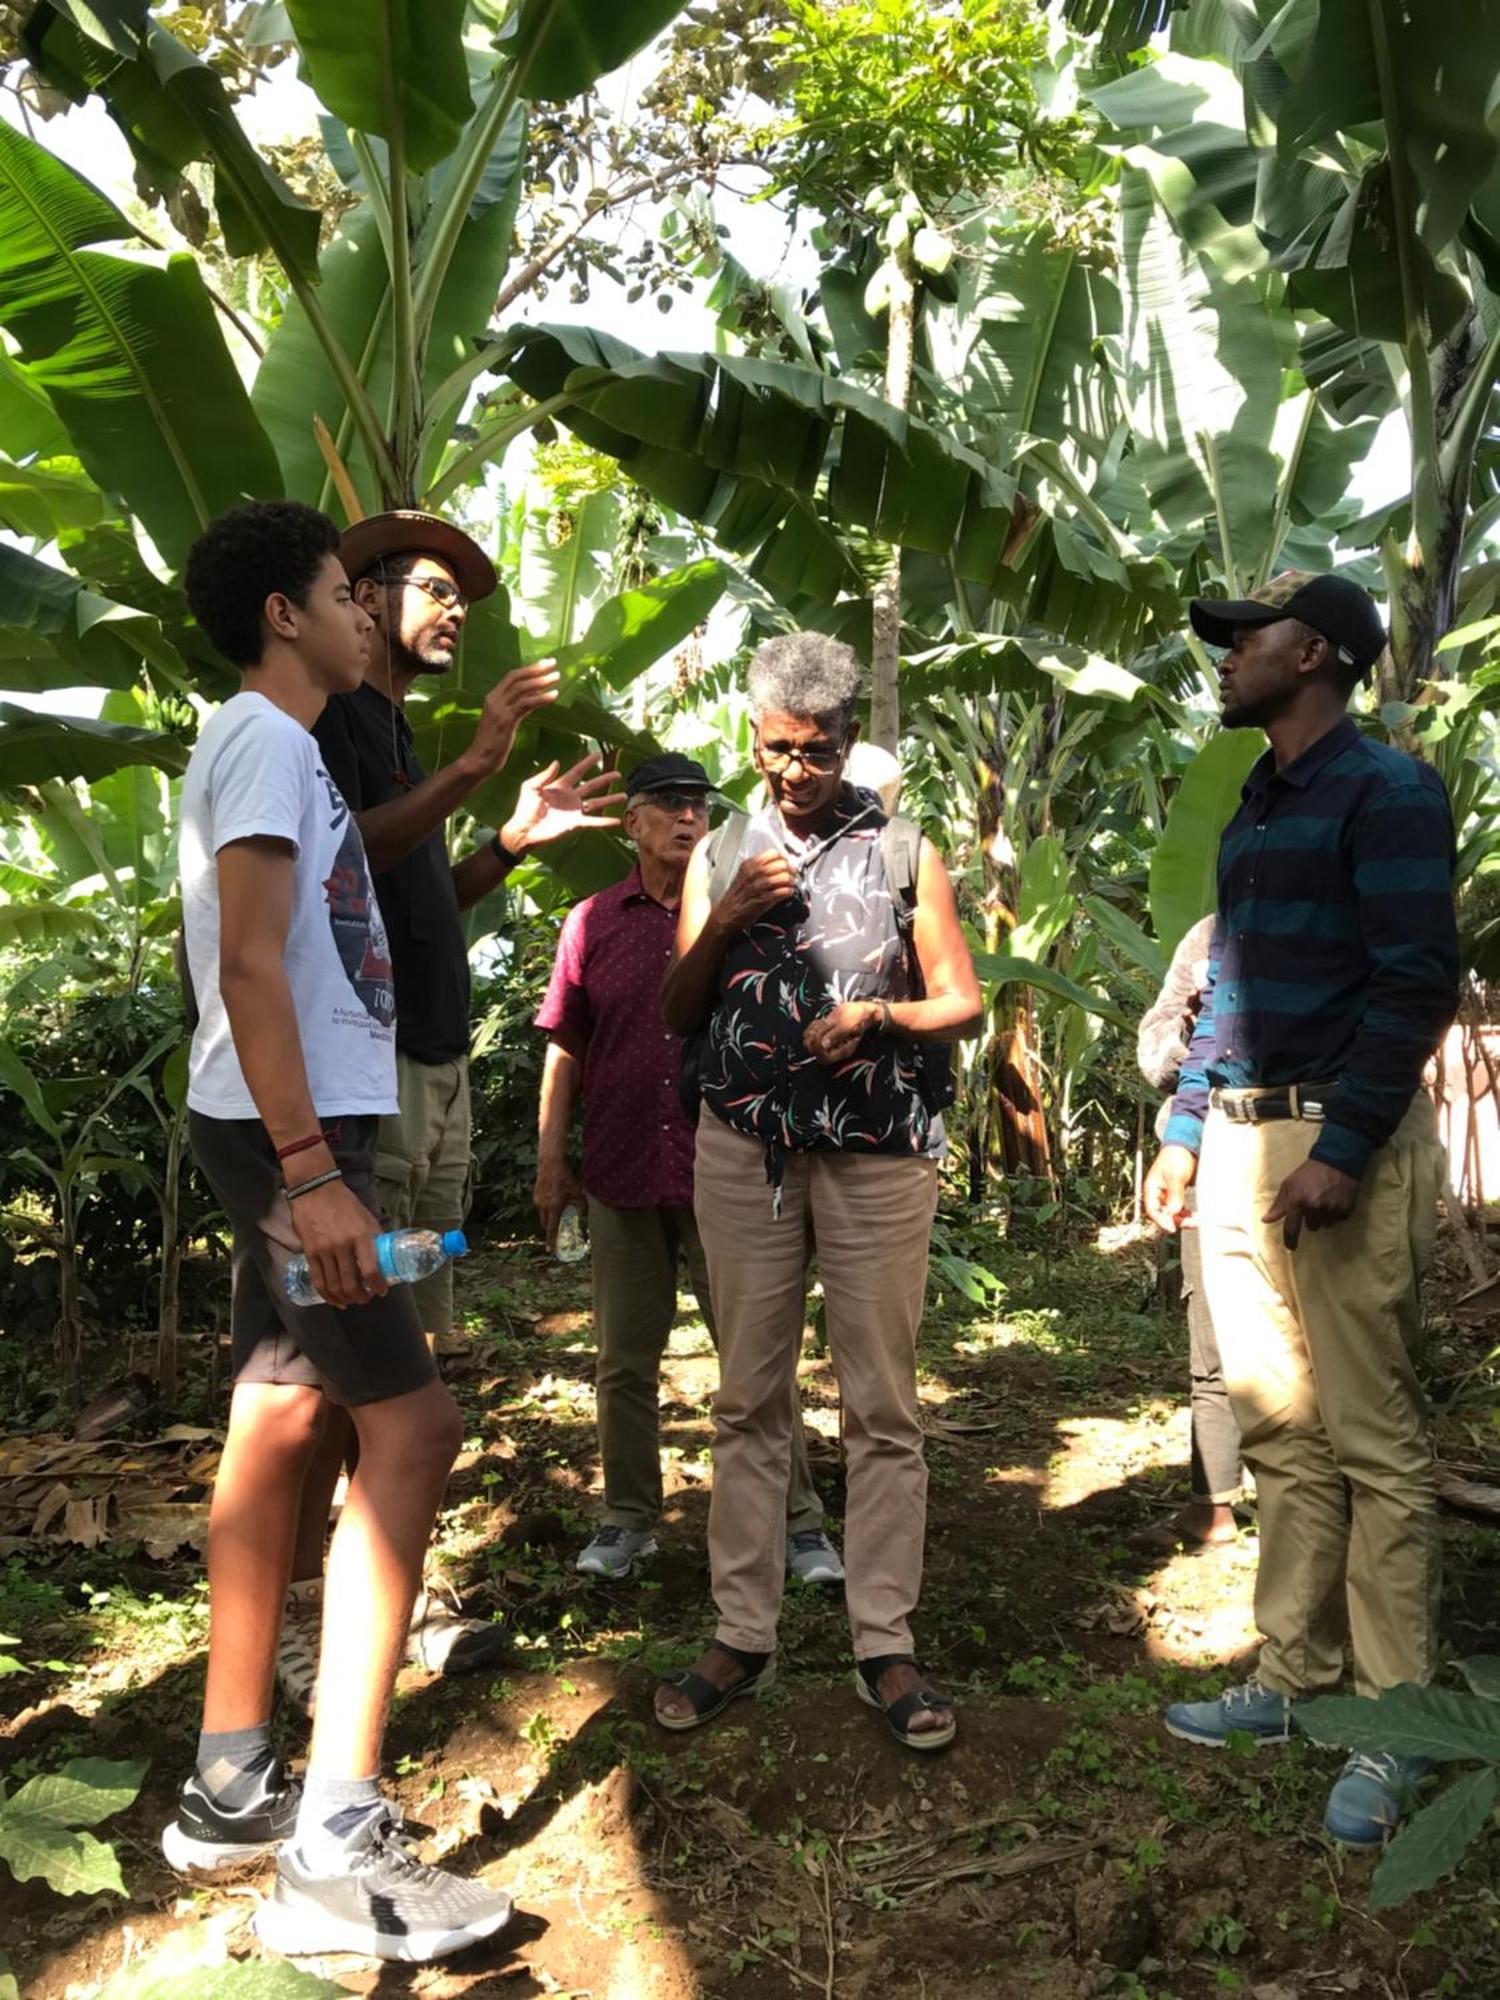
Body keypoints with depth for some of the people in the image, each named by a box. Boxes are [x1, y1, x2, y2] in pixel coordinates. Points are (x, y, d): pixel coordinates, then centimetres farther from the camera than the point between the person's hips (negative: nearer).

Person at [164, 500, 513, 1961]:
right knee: (408, 1420, -12)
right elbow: (248, 963, -21)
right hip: (288, 1131, -10)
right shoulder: (262, 738, -11)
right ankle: (336, 1844, -10)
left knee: (279, 1422, 11)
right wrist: (312, 1172, -26)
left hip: (301, 1128, 10)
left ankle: (230, 1793, 21)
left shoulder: (285, 746, 19)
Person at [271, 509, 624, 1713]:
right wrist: (474, 767, -22)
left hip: (435, 1067, 9)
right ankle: (305, 1622, 1)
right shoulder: (328, 711, -3)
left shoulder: (400, 735, 23)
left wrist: (516, 841, 11)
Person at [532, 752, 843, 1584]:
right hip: (622, 1173, 2)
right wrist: (550, 1160, 5)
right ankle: (628, 1519, 26)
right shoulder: (593, 921, 7)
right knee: (624, 1361, 11)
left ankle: (798, 1522, 13)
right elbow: (565, 1047, 9)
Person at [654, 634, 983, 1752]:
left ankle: (885, 1647, 9)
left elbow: (962, 1004, 6)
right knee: (750, 1400, 6)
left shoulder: (902, 850, 7)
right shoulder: (721, 854, 12)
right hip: (745, 1150, 2)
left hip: (878, 1155, -2)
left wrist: (879, 1017, -13)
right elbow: (676, 1014, 10)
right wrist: (726, 921, -7)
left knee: (884, 1407, 1)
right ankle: (744, 1637, 14)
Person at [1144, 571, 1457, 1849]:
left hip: (1342, 1140, -8)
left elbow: (1415, 982, -14)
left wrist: (1342, 1151, -20)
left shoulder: (1386, 791, -6)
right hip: (1239, 1143, 8)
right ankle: (1294, 1680, 20)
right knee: (1281, 1430, 11)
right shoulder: (1254, 811, 19)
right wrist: (1184, 1134, 17)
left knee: (1371, 1440, -3)